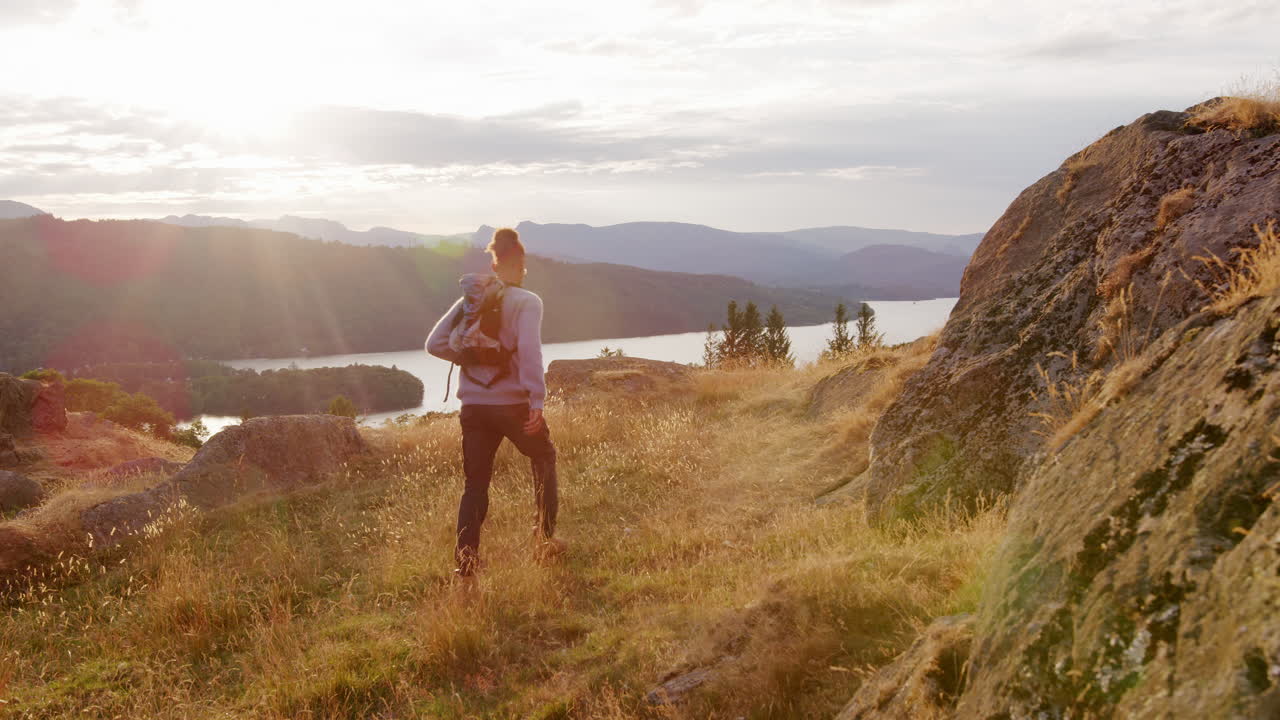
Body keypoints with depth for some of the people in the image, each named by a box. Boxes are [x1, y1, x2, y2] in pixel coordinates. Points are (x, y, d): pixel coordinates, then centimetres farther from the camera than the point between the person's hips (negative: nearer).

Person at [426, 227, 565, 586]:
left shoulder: (470, 299, 6)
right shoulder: (527, 302, -7)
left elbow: (435, 344, 2)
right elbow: (529, 350, -21)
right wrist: (537, 400, -22)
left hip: (473, 406, 4)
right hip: (514, 404, -3)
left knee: (475, 484, 8)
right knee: (544, 461, 23)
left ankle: (466, 566, 0)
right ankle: (545, 539, 28)